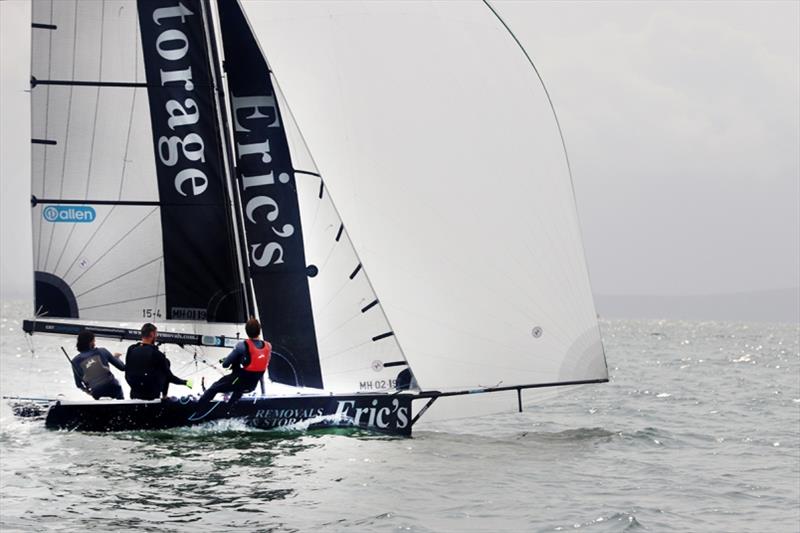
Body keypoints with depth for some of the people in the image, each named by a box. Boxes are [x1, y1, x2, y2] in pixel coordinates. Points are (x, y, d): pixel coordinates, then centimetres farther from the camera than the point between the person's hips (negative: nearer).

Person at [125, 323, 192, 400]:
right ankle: (164, 395, 22)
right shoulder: (156, 353, -19)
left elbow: (127, 374, 4)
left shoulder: (131, 349, -5)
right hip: (152, 394, -5)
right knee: (166, 362, 13)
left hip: (134, 393, 5)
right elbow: (169, 377, -9)